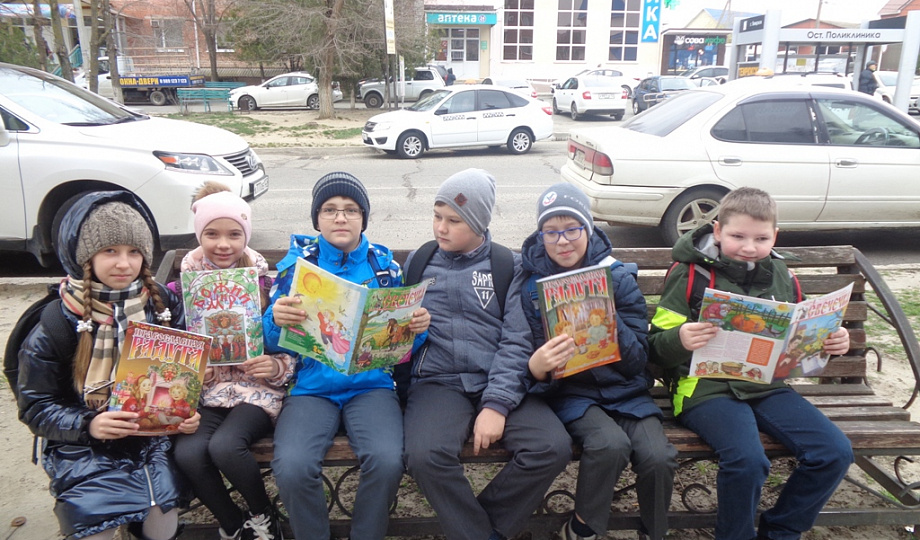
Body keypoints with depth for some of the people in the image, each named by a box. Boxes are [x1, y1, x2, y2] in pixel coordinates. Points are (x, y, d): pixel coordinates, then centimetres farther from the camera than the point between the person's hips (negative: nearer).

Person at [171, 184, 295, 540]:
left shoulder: (265, 280, -1)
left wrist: (277, 367, -18)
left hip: (257, 385, -3)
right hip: (205, 389, 3)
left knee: (224, 445, -28)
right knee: (188, 453, -24)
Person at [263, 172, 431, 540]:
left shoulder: (385, 264, 9)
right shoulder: (297, 262, 7)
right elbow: (272, 341, 7)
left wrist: (418, 327, -10)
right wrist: (276, 320, -17)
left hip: (371, 384, 0)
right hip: (311, 387, 0)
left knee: (387, 460, -26)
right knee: (292, 467, -26)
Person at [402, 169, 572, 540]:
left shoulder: (509, 266, 6)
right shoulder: (418, 261, 13)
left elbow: (517, 341, -3)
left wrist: (497, 404, -15)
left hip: (499, 383, 0)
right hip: (437, 381, 0)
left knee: (553, 447, -23)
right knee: (425, 455, -30)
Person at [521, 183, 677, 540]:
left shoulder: (619, 279, -1)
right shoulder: (531, 285, -3)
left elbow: (637, 361, -4)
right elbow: (528, 358, -3)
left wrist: (609, 322, -22)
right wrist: (536, 367, -27)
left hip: (624, 390, 2)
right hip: (570, 390, -2)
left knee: (659, 457, -22)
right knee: (611, 444, -30)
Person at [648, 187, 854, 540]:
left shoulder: (779, 275, 12)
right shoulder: (692, 273, -5)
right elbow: (657, 348, -8)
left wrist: (830, 343, 2)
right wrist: (680, 340, -30)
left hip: (768, 387, 6)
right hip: (708, 388, -6)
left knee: (836, 452, -9)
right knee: (748, 460, -29)